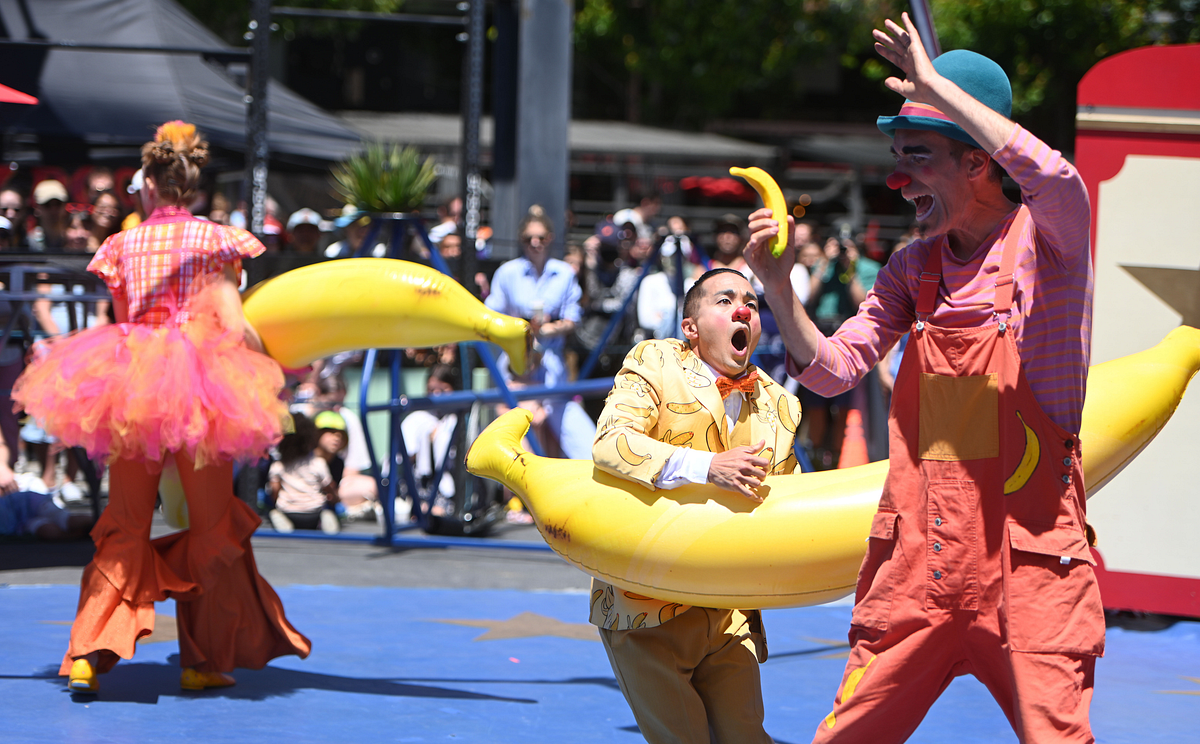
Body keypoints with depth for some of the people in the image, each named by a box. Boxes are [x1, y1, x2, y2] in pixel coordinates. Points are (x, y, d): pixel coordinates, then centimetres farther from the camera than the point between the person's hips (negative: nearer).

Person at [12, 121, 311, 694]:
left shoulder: (122, 245, 7)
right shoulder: (217, 239, 1)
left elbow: (123, 322, 10)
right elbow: (230, 316, -7)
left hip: (131, 384, 2)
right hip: (198, 386, -2)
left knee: (125, 524, 7)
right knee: (211, 522, 10)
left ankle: (88, 655, -5)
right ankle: (203, 659, 12)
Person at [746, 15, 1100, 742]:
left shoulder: (1043, 240, -5)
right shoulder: (915, 266, 12)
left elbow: (1056, 178, -29)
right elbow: (834, 368, 10)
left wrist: (935, 85, -22)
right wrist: (778, 285, -6)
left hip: (1027, 553, -5)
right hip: (919, 558, 5)